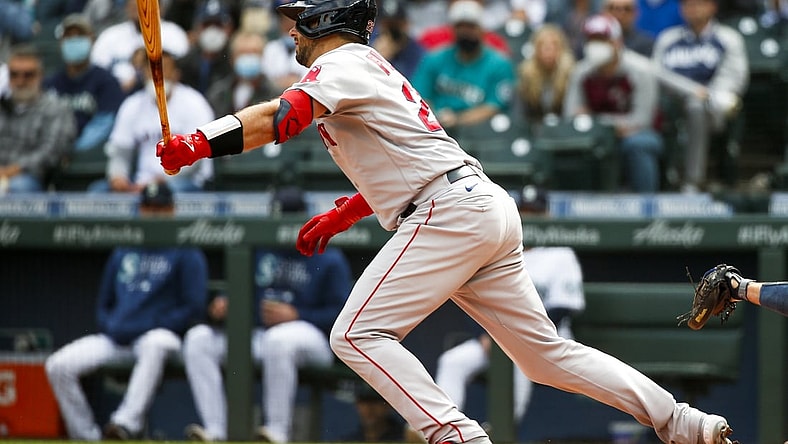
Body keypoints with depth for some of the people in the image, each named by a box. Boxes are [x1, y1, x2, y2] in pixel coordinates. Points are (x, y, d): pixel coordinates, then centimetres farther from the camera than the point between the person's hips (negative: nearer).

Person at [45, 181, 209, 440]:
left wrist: (146, 326, -11)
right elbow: (103, 304, 25)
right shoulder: (123, 252, 20)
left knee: (155, 344, -43)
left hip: (158, 334, -5)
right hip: (115, 338, 5)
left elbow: (193, 309, -5)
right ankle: (87, 437, -10)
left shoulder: (186, 254, 4)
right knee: (58, 366, -16)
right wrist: (110, 327, 2)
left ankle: (126, 423, -51)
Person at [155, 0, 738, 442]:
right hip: (491, 209, 10)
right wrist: (338, 218, 28)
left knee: (358, 334, -12)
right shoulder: (373, 68, 28)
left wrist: (195, 146, -27)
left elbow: (283, 117, -22)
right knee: (544, 352, 11)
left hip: (450, 212, -10)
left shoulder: (343, 63, -3)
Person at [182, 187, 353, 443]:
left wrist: (296, 315, -19)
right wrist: (223, 309, -5)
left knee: (279, 339, -41)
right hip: (257, 334, 6)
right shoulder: (258, 251, 16)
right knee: (198, 338, -12)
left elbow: (341, 314, -7)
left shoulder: (329, 259, 0)